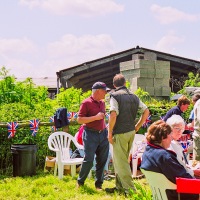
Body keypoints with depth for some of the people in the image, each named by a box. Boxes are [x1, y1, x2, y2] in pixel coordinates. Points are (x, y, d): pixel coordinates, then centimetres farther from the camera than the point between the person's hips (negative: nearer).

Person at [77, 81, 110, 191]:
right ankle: (80, 182, 16)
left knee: (102, 161, 6)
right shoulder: (86, 103, -8)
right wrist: (96, 117, -18)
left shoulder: (102, 103, 13)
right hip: (91, 134, -6)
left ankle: (99, 184, 18)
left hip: (103, 134, 7)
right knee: (88, 160, -4)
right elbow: (79, 120, -13)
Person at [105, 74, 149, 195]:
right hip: (131, 132, 7)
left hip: (120, 133, -7)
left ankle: (130, 189, 3)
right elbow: (146, 111, 8)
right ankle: (120, 187, 27)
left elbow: (113, 114, -22)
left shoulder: (115, 96, -10)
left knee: (121, 162, 1)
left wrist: (110, 132, -13)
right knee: (122, 160, 19)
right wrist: (137, 127, 12)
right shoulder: (133, 96, 10)